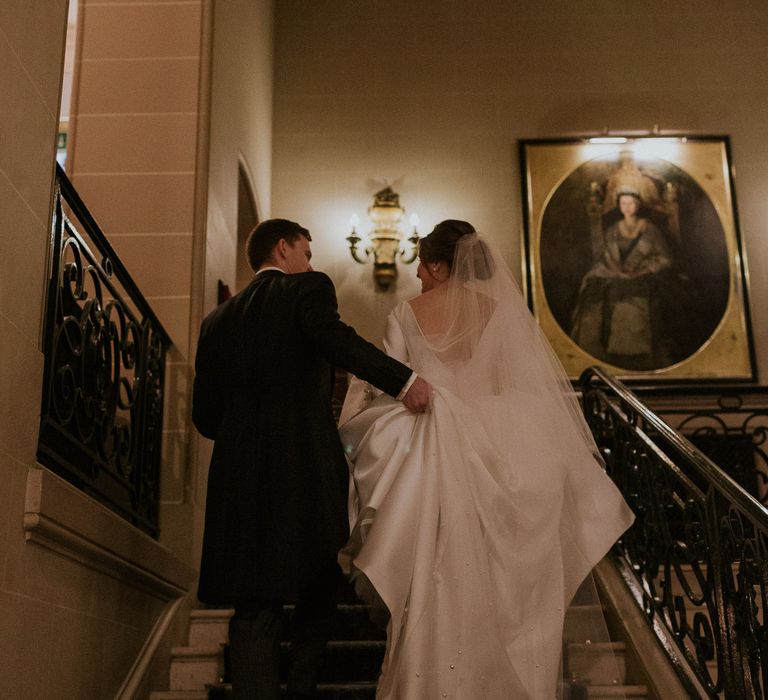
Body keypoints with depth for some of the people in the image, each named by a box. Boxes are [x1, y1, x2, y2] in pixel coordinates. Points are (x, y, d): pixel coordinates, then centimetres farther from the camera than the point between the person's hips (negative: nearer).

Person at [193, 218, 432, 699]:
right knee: (318, 588, 15)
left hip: (239, 474, 4)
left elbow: (205, 415, 16)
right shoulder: (309, 288, 4)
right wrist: (403, 380, -23)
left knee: (255, 604, 6)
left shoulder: (219, 321, 18)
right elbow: (331, 335, -20)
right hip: (306, 466, -4)